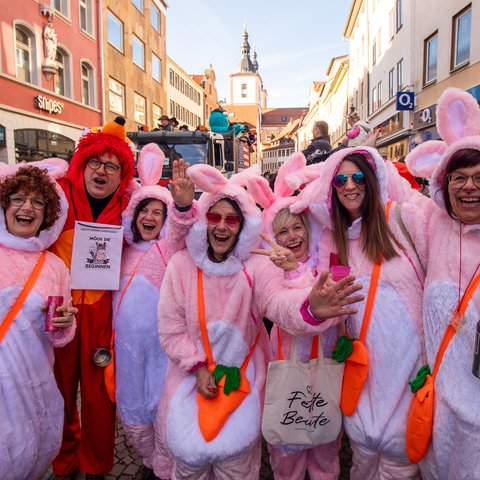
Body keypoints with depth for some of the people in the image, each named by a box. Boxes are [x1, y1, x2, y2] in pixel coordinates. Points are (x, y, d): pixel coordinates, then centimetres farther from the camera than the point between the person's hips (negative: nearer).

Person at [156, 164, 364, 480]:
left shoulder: (256, 266, -12)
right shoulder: (182, 265, -10)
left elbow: (278, 299, -32)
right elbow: (171, 328, -5)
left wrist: (308, 306, -53)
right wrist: (198, 367, -11)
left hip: (242, 376, 0)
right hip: (191, 374, 1)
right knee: (190, 454, 2)